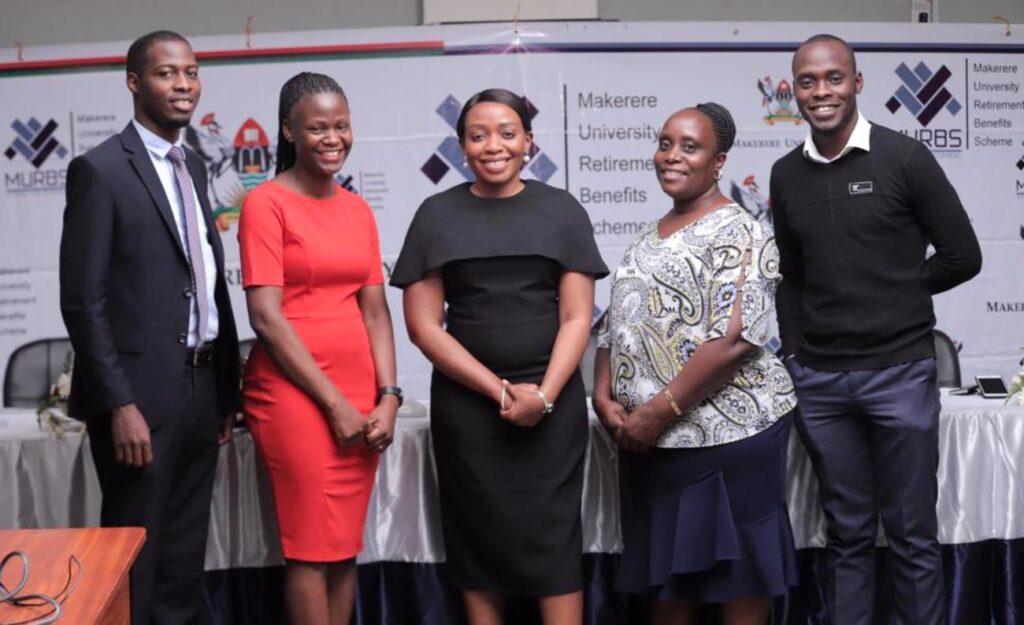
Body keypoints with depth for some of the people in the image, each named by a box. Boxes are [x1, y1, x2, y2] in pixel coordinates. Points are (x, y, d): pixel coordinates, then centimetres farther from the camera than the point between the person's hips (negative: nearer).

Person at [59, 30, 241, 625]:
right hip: (143, 392, -7)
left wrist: (227, 386, 11)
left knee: (185, 555, 14)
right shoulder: (100, 169, -8)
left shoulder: (195, 167, 14)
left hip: (203, 386, 7)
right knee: (135, 555, 5)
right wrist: (120, 405, -17)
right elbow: (83, 301, -13)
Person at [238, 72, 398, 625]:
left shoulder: (357, 209, 12)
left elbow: (374, 310, 11)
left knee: (347, 546, 11)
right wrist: (334, 403, -12)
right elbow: (266, 316, -12)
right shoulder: (266, 203, -6)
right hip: (295, 393, -6)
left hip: (360, 396, 6)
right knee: (311, 548, 1)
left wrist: (387, 396, -1)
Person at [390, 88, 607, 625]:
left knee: (553, 539, -1)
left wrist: (543, 395, -14)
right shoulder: (437, 215, 5)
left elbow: (577, 318, 1)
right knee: (478, 537, 6)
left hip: (552, 402, 0)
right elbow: (424, 324, -1)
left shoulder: (562, 211, 5)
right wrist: (500, 390, -10)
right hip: (466, 402, 1)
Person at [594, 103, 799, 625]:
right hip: (649, 442, 7)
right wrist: (604, 396, -1)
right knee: (665, 572, 14)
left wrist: (659, 411, -19)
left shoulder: (737, 233, -9)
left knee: (735, 571, 4)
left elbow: (733, 339, -19)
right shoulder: (648, 239, 15)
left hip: (727, 431, -7)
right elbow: (616, 325, 16)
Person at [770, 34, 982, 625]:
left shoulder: (904, 157, -5)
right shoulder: (786, 175, 7)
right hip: (819, 381, 4)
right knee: (848, 534, 12)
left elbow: (962, 256, -2)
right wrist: (796, 354, 8)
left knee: (913, 535, 5)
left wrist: (892, 298, 2)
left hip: (899, 372, -3)